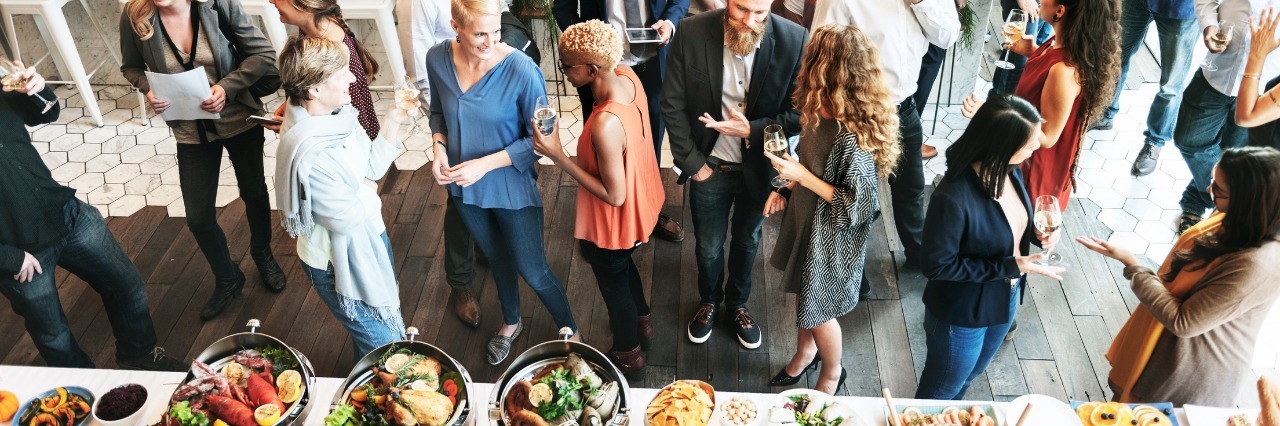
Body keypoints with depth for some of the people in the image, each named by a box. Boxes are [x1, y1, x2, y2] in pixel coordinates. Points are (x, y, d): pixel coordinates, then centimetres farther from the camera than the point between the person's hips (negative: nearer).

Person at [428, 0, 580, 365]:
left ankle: (570, 332, 36)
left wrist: (485, 164, -25)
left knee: (533, 272, 7)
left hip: (512, 188, -4)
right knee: (497, 260, 27)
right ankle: (511, 322, 55)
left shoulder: (521, 70, -26)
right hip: (464, 188, 5)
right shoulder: (438, 60, -12)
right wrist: (439, 149, -12)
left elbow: (538, 138, -18)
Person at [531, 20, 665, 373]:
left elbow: (614, 196, -29)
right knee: (622, 265, 34)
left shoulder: (605, 125, -41)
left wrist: (558, 157, -30)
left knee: (613, 281, 20)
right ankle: (641, 321, 60)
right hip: (640, 199, 8)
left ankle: (627, 354, 47)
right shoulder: (628, 75, -15)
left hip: (615, 220, -8)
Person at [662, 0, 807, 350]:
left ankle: (737, 302, 53)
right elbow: (673, 104, -11)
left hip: (758, 167, 1)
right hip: (709, 166, 0)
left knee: (747, 241, 24)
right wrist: (691, 162, -10)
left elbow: (800, 113, -11)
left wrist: (752, 130, -24)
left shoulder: (794, 40, -21)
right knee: (708, 246, 19)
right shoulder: (691, 33, -21)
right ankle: (709, 302, 51)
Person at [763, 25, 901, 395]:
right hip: (805, 221, 7)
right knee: (803, 295, 28)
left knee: (818, 310, 15)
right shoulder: (820, 113, -9)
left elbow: (856, 206, -26)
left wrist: (803, 177, -27)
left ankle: (832, 373, 44)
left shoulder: (852, 136, -34)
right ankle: (805, 351, 56)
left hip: (833, 238, -7)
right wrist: (786, 189, -2)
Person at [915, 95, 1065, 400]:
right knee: (940, 390, 21)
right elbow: (938, 266, -27)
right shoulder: (954, 199, -38)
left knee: (967, 378, 33)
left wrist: (1035, 232, -14)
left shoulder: (1010, 170, -14)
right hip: (961, 315, -7)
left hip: (1005, 303, 7)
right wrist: (1010, 267, -27)